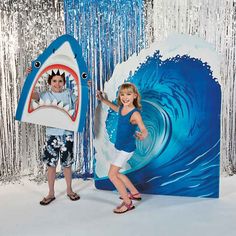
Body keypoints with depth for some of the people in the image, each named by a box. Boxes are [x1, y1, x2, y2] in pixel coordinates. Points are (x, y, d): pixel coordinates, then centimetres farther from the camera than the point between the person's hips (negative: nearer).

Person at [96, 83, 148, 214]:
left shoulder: (135, 114, -24)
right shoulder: (121, 108, -1)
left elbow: (144, 130, -31)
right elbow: (116, 108, 24)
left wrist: (142, 136, -54)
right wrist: (103, 99, 21)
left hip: (127, 148, -8)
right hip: (119, 147, 9)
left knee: (112, 174, -7)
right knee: (116, 173, 19)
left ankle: (128, 203, 7)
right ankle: (135, 193, 36)